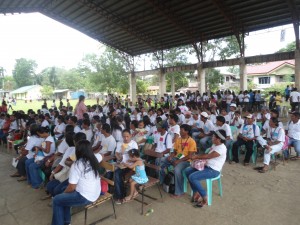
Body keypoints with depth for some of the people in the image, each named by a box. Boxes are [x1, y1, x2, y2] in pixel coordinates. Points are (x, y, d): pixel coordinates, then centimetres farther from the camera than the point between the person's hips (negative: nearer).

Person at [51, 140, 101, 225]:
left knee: (56, 200, 12)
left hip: (84, 197, -8)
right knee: (65, 196, 26)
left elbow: (72, 187, -16)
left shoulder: (76, 165, -21)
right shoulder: (94, 159, -3)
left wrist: (64, 192, 6)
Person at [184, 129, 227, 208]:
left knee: (192, 177, -24)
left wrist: (196, 156, -6)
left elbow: (208, 156, -19)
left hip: (213, 170, -10)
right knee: (187, 171, -1)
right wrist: (198, 156, 1)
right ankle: (196, 192, 5)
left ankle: (205, 198, -9)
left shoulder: (221, 148, -21)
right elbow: (207, 154, 19)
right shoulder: (214, 145, 10)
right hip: (206, 166, 10)